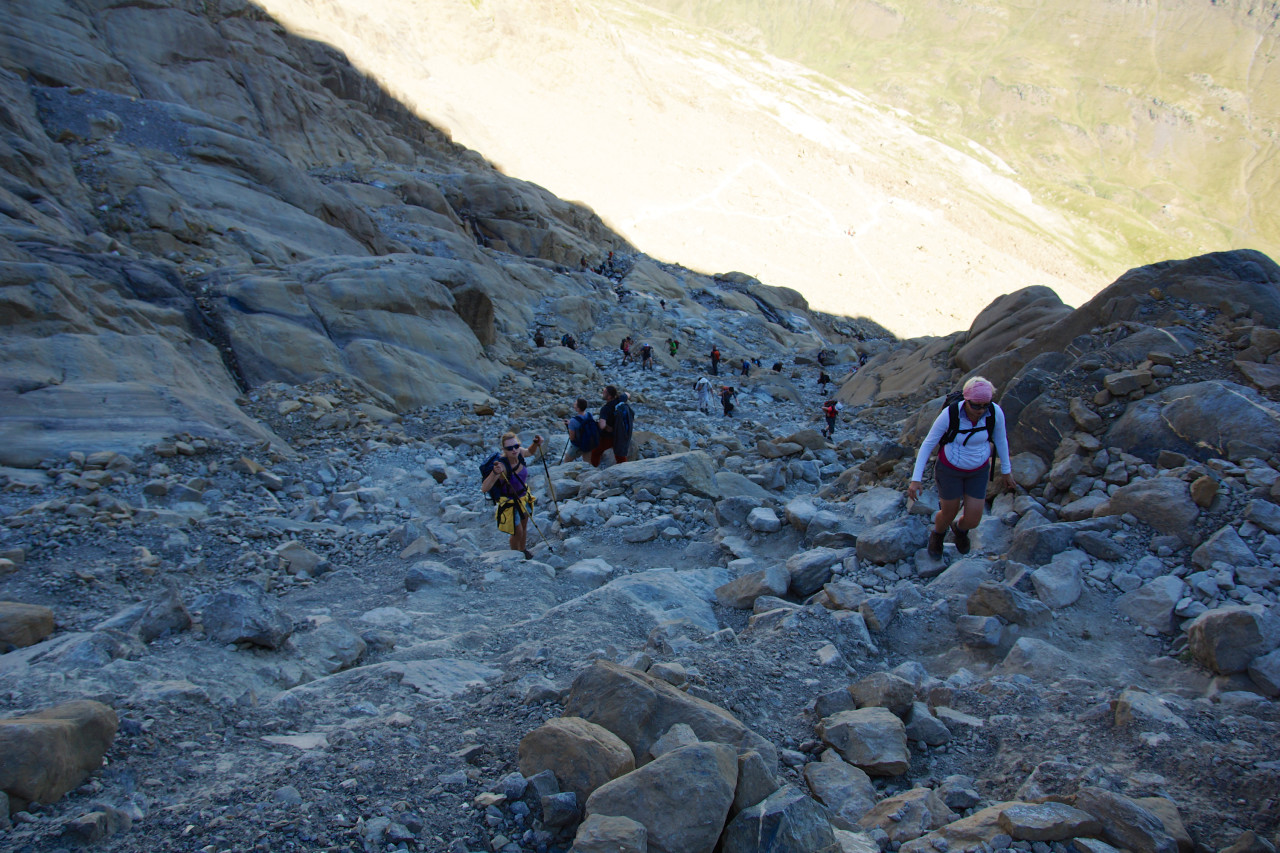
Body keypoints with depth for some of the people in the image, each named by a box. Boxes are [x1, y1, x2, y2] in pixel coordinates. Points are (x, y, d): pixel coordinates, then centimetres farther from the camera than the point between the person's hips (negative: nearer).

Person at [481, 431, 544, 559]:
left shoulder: (519, 452, -20)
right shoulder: (502, 465, -37)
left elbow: (530, 452, 8)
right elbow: (484, 488, -43)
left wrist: (536, 444, -14)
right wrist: (495, 473, -58)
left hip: (524, 497, 6)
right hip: (509, 503, -6)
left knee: (524, 527, 27)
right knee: (517, 533, 12)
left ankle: (523, 550, 54)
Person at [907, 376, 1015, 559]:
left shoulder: (995, 412, -23)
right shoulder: (949, 414, -30)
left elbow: (1000, 439, -2)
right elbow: (927, 444, -19)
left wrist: (1006, 470, 9)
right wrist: (915, 479, -21)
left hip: (978, 470, 2)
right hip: (950, 468, -2)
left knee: (972, 521, 4)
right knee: (949, 514, 13)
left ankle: (959, 529, 43)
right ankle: (937, 535, 50)